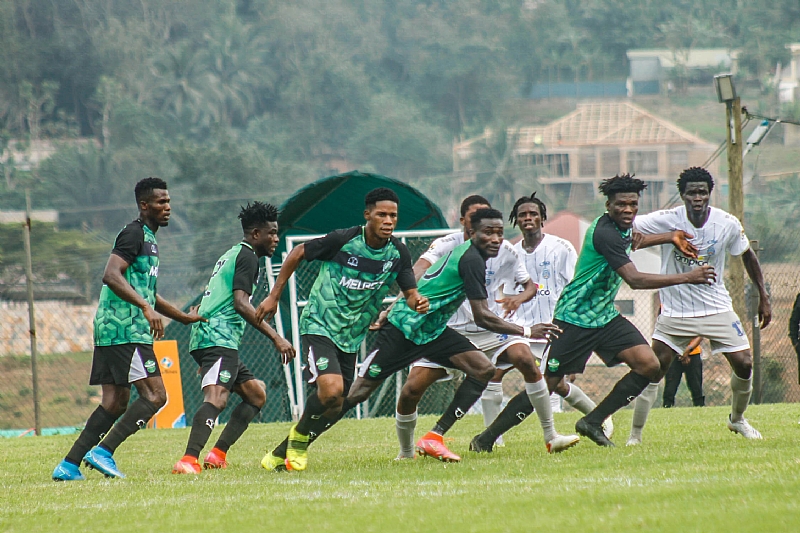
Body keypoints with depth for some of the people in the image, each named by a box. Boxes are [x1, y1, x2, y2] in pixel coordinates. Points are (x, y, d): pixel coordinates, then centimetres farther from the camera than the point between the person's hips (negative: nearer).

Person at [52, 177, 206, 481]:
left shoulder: (148, 239, 24)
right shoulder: (134, 234, -9)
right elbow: (111, 275, -24)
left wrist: (184, 317, 38)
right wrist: (145, 307, -31)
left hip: (111, 331, 10)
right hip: (127, 331, -10)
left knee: (116, 402, 9)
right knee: (155, 396, -12)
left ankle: (68, 466, 7)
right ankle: (103, 452, -16)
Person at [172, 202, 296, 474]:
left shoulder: (232, 255, 27)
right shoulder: (247, 257, -5)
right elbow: (241, 303, -18)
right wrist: (275, 337, -21)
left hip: (206, 337, 11)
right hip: (219, 337, -11)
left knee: (256, 395, 17)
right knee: (217, 398, -27)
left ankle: (217, 455, 7)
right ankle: (189, 460, -45)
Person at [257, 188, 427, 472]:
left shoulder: (398, 253, -3)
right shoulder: (342, 240, -15)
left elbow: (410, 293, -2)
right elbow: (297, 254, -3)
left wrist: (417, 301, -28)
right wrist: (273, 296, 0)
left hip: (351, 338, 6)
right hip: (319, 326, -6)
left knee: (333, 409, 8)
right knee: (331, 389, -27)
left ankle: (280, 455, 27)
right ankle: (300, 435, 2)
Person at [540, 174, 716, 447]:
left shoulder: (620, 227, 5)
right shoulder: (605, 233, -24)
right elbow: (635, 279, -32)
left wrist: (670, 237, 29)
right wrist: (686, 277, -30)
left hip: (606, 317, 9)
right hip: (575, 319, -9)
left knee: (649, 366, -8)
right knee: (546, 384, -8)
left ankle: (592, 422, 1)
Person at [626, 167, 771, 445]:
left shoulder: (728, 224, -10)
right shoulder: (666, 220, -16)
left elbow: (747, 255, 8)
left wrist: (763, 296, 10)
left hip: (717, 308, 2)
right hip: (675, 312, -2)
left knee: (744, 364, -3)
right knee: (653, 370, -9)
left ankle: (737, 420, 24)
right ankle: (635, 435, 2)